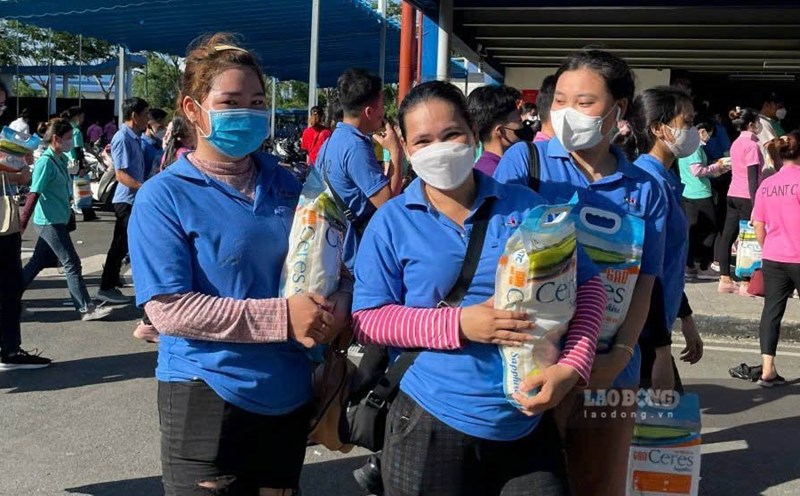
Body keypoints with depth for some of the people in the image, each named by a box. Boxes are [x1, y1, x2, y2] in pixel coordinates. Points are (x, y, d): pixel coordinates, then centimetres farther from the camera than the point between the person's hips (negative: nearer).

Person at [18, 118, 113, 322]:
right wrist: (21, 224, -20)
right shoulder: (45, 162, -17)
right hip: (49, 222, -9)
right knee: (72, 264, -5)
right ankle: (86, 309, -1)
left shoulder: (62, 159, 8)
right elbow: (34, 194, -20)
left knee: (38, 262, 16)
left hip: (57, 221, 9)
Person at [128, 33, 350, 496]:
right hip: (208, 399, -5)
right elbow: (168, 309, -18)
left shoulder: (287, 185, 6)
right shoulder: (164, 196, -10)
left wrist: (336, 309, -11)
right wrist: (280, 316, -23)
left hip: (290, 396, 5)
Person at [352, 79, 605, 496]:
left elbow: (586, 285, 4)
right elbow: (367, 318, -6)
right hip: (432, 425, -1)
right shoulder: (391, 223, -2)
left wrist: (571, 366, -11)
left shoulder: (526, 207, 2)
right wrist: (458, 324, -18)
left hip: (529, 424, 2)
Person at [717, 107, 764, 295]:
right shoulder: (752, 145, -12)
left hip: (733, 194, 8)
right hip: (746, 196, -8)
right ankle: (745, 284, 2)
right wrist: (755, 204, -20)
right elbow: (752, 177, -17)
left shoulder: (736, 143, 13)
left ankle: (725, 280, 11)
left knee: (728, 236, 6)